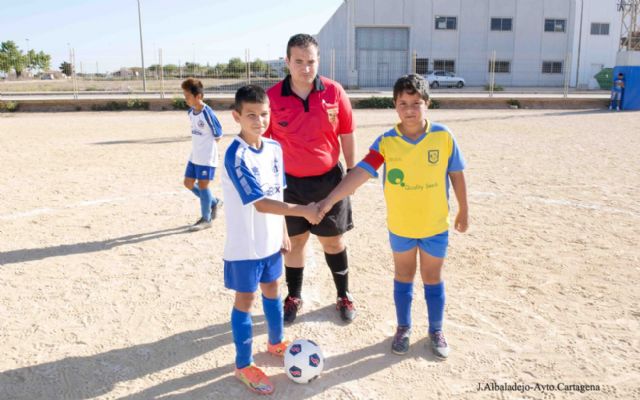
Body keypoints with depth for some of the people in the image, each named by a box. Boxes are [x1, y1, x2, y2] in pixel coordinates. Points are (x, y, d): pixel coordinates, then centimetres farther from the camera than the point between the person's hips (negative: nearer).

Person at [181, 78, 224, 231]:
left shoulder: (207, 113, -19)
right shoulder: (190, 112, 5)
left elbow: (218, 135, -12)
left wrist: (207, 142, 0)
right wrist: (199, 141, 4)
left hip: (207, 157, -8)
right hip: (194, 156, 8)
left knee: (203, 185, -2)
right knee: (188, 183, 11)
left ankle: (206, 219, 13)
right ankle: (213, 202, 29)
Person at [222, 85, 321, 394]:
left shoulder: (275, 148, 0)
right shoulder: (236, 156, -24)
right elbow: (260, 203, -29)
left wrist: (283, 232, 12)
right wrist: (303, 211, -34)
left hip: (271, 241, 7)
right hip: (245, 245, -7)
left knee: (271, 290, 22)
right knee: (245, 300, 7)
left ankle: (276, 342, 45)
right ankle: (244, 365, 24)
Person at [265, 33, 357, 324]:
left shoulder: (334, 92, -8)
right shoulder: (272, 97, -9)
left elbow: (347, 135, 2)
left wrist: (352, 173, 6)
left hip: (329, 179, 0)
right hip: (289, 182, 0)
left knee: (333, 241, 12)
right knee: (295, 240, 14)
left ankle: (344, 295, 30)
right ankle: (294, 296, 32)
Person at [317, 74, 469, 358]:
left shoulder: (443, 136, -13)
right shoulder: (386, 142, -14)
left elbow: (456, 174, -2)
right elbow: (360, 173, -22)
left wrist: (463, 210, 7)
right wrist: (330, 199, -33)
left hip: (436, 226, 0)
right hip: (400, 226, 1)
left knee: (432, 278, 16)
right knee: (403, 277, 18)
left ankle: (436, 330, 37)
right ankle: (403, 328, 38)